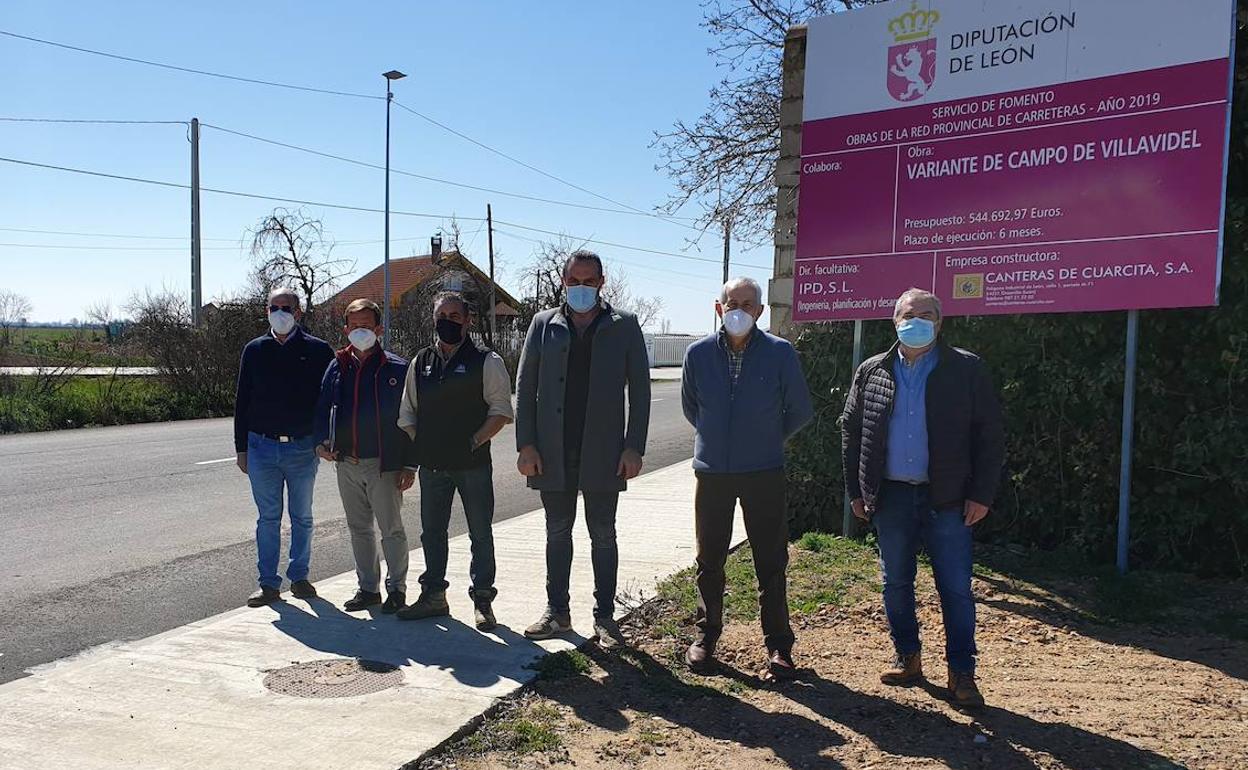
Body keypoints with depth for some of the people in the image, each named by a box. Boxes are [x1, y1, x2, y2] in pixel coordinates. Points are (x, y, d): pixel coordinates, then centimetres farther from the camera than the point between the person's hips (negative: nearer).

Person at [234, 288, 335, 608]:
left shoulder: (318, 351, -2)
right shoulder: (254, 350, 6)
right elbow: (242, 402, 9)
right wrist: (241, 448, 6)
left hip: (303, 448, -1)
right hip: (262, 447, 2)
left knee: (301, 518, 10)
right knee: (268, 518, 7)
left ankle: (299, 577, 23)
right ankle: (268, 584, 15)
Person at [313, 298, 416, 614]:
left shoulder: (397, 369, -7)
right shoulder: (337, 367, 7)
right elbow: (323, 409, 16)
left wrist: (409, 464, -11)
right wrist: (322, 441, -3)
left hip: (383, 464, -5)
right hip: (347, 464, 5)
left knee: (391, 529, 2)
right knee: (358, 529, 14)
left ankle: (396, 588, 16)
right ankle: (368, 588, 26)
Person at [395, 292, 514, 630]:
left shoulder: (487, 362, -4)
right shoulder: (421, 362, 10)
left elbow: (501, 411, -7)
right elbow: (407, 412, 16)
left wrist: (473, 442, -16)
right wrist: (420, 445, 2)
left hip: (474, 464, -4)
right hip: (432, 464, 5)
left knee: (480, 534, 5)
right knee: (431, 532, 14)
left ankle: (482, 599, 17)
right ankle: (433, 596, 28)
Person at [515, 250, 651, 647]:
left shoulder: (624, 325, 1)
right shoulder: (544, 324, 5)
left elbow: (640, 390, 0)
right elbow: (525, 387, 5)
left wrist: (634, 447, -8)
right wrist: (526, 444, -3)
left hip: (603, 452, -2)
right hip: (552, 451, 2)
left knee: (602, 534, 8)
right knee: (557, 533, 12)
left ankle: (604, 616, 19)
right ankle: (557, 611, 24)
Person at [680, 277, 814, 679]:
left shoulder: (780, 353, -7)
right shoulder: (699, 353, -2)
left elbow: (800, 411, 5)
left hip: (764, 473, -2)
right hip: (712, 472, 2)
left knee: (771, 563, 5)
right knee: (709, 561, 12)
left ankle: (778, 645, 18)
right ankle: (706, 635, 28)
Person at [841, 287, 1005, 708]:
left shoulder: (967, 370, -1)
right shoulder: (872, 372, 6)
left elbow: (990, 435, -2)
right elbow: (851, 431, 10)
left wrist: (981, 494, -7)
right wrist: (856, 491, 5)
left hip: (947, 499, -2)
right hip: (891, 496, 3)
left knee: (956, 588, 3)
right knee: (895, 584, 12)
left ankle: (961, 673, 16)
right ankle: (908, 659, 28)